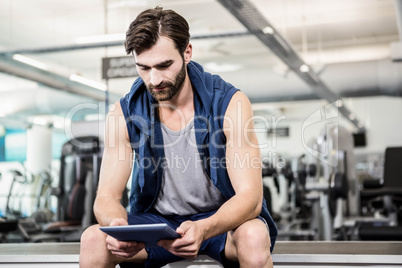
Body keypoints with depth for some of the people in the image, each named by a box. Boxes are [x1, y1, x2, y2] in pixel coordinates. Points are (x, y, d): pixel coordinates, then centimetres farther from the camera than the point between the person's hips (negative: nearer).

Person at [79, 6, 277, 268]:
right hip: (155, 220, 2)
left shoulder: (230, 103, -17)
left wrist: (204, 229, -41)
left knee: (254, 237, -35)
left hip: (223, 219, -1)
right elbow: (107, 196, -7)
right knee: (93, 239, -25)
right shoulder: (124, 114, -9)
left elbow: (250, 196, -21)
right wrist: (116, 225, -32)